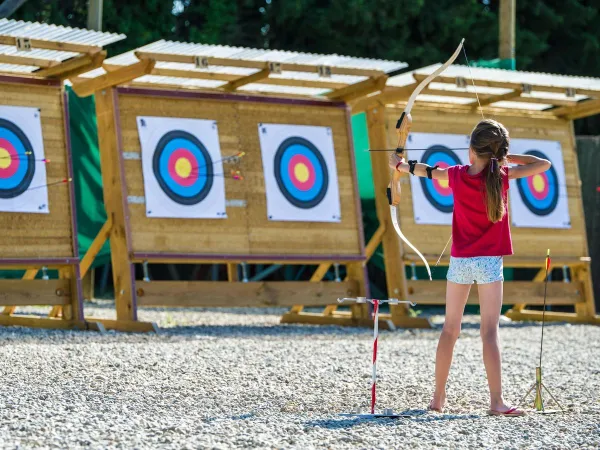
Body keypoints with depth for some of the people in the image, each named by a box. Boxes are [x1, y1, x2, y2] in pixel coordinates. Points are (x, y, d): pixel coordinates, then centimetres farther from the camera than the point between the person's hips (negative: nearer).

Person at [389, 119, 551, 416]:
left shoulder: (457, 175, -1)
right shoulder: (502, 175, -8)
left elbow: (424, 170, 18)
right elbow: (543, 164, -2)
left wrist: (399, 164, 36)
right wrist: (508, 158, 7)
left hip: (459, 260, 3)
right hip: (489, 261, -3)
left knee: (450, 330, 12)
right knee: (490, 332, -8)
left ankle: (438, 398, 17)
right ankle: (496, 401, -14)